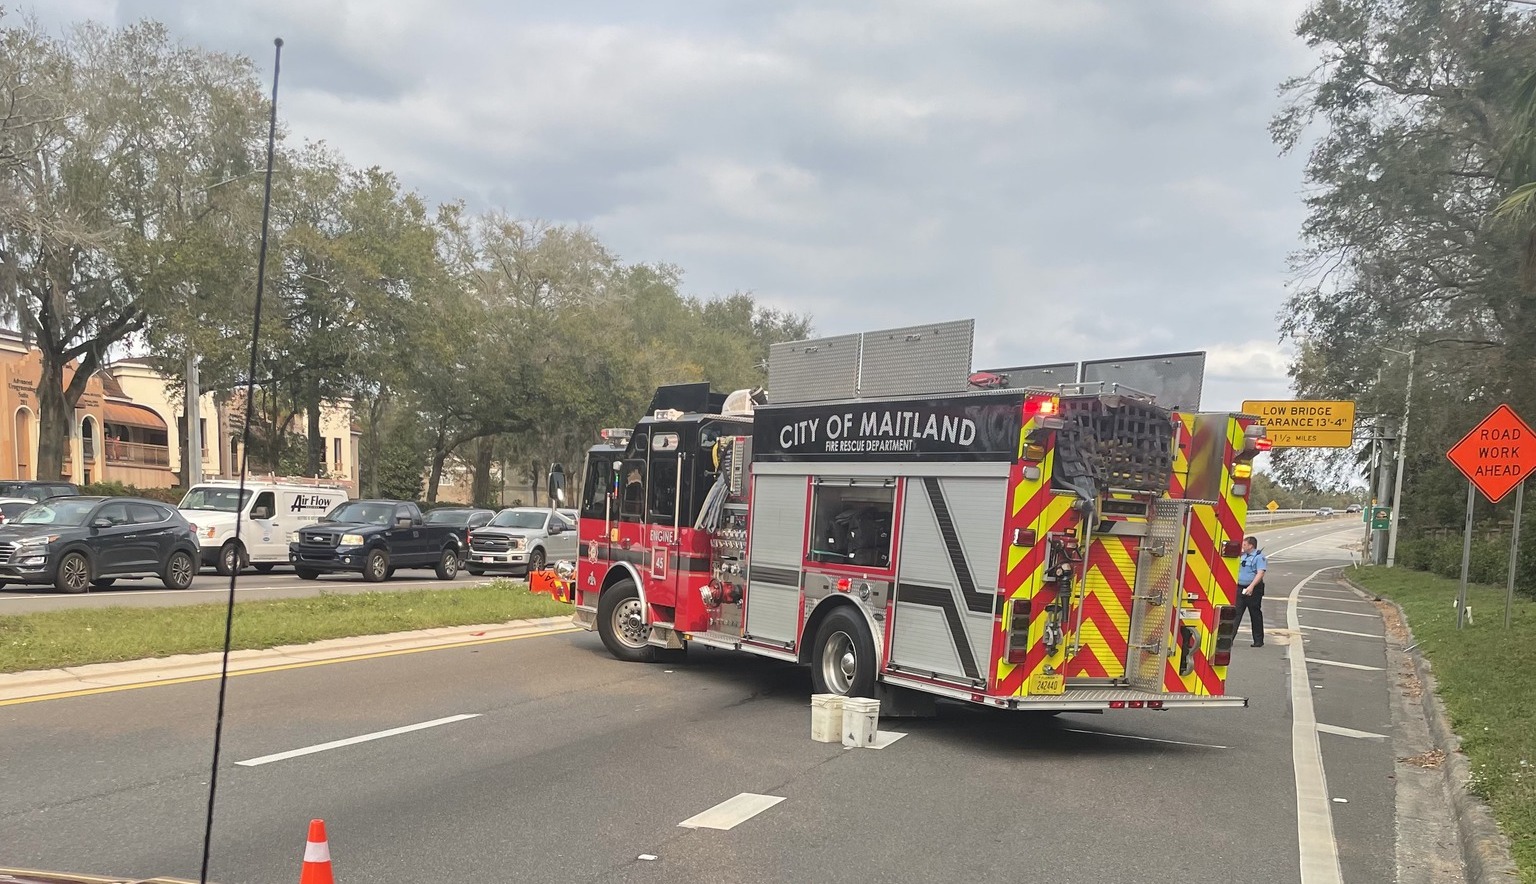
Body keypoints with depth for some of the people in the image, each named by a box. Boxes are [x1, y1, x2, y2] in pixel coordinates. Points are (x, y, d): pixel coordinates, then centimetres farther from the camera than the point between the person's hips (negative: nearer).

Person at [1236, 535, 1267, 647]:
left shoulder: (1259, 557, -10)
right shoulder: (1243, 556, 14)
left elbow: (1260, 574, -21)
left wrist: (1251, 586, -31)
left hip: (1253, 590, -7)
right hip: (1240, 588, 7)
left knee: (1256, 615, 4)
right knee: (1236, 613, -2)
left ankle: (1258, 640, 15)